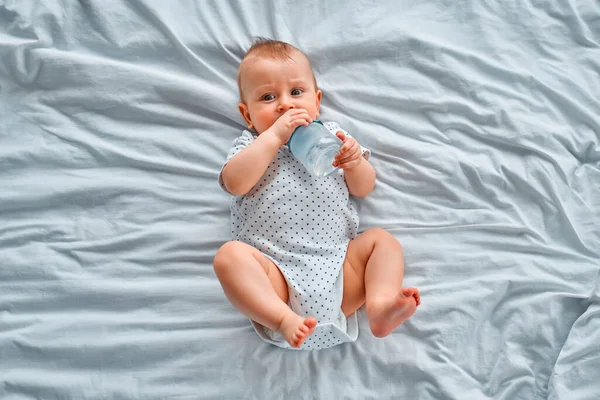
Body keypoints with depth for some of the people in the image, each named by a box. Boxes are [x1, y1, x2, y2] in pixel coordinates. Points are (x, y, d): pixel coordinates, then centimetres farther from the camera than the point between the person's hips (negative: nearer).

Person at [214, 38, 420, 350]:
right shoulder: (251, 145, 13)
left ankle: (380, 304, -30)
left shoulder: (332, 135, 19)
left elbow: (363, 188, 17)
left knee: (381, 239, -12)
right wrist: (275, 135, -12)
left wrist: (355, 162, -6)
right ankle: (284, 319, -36)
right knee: (230, 255, -25)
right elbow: (234, 183, -10)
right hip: (277, 276, -2)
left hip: (338, 269, 3)